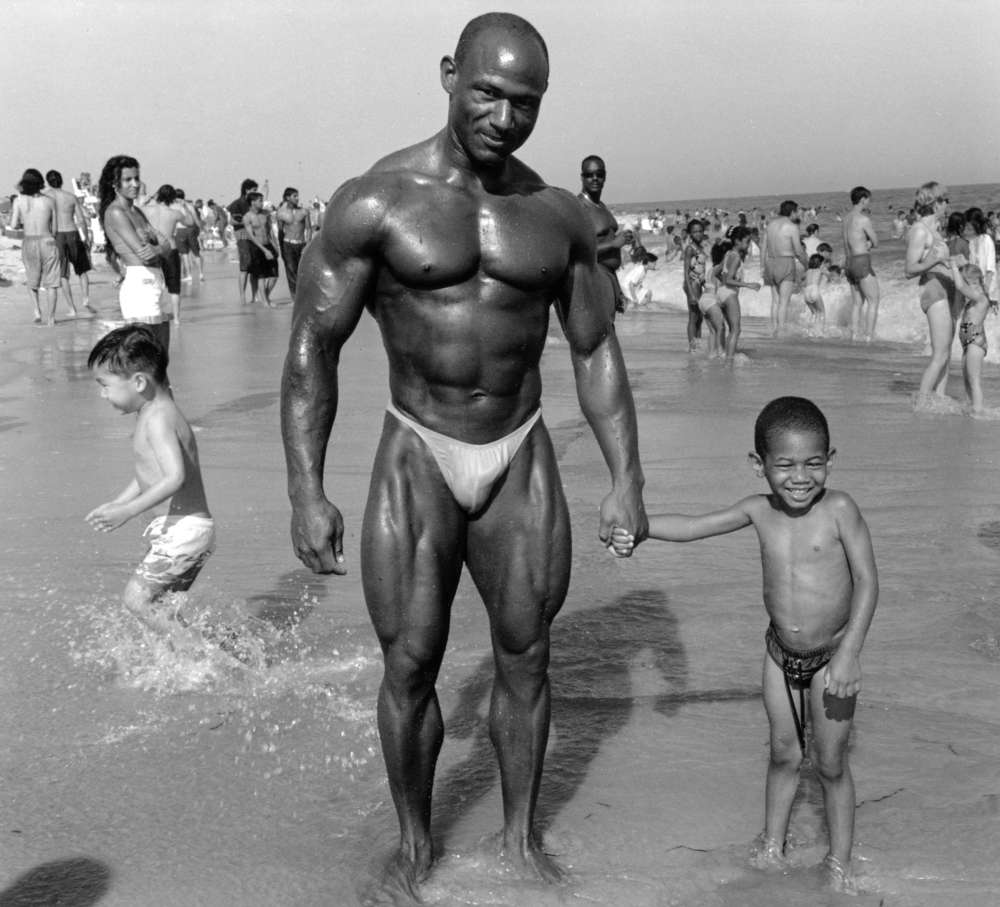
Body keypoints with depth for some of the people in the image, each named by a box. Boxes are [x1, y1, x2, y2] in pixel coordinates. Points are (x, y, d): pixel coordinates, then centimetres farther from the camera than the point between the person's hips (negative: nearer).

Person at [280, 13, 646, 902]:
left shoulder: (560, 215, -1)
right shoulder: (375, 202, -11)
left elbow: (596, 351, 6)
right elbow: (313, 348, -9)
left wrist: (628, 478, 2)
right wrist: (306, 493, -14)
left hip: (522, 460, 3)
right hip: (417, 459, -2)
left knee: (526, 656, 10)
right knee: (410, 665, 2)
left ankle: (521, 832, 30)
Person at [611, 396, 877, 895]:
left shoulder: (839, 509, -20)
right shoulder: (759, 511, -8)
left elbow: (867, 580, -18)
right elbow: (691, 526, -4)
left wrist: (850, 652, -24)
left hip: (830, 656, -3)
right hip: (781, 653, 4)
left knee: (830, 763, 7)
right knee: (784, 755, 18)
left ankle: (839, 863, 25)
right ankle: (771, 847, 35)